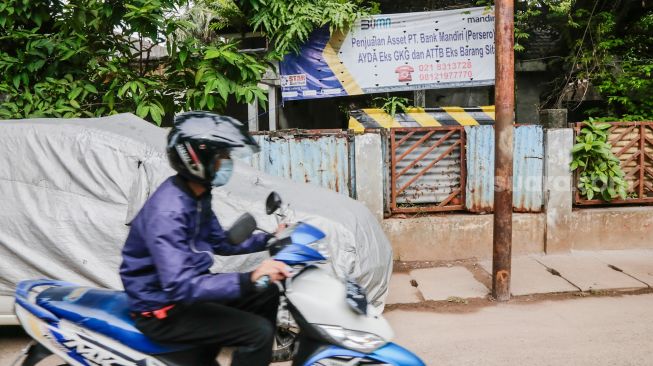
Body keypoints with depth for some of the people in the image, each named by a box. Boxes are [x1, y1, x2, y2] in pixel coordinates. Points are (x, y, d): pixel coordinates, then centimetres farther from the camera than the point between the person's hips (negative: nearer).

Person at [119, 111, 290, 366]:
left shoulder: (196, 196, 2)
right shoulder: (168, 210, -29)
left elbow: (219, 243, 15)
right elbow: (179, 286, -36)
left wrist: (269, 239, 5)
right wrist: (249, 279, -45)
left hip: (188, 286, 10)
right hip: (163, 308, -9)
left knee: (267, 294, 14)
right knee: (258, 332, -19)